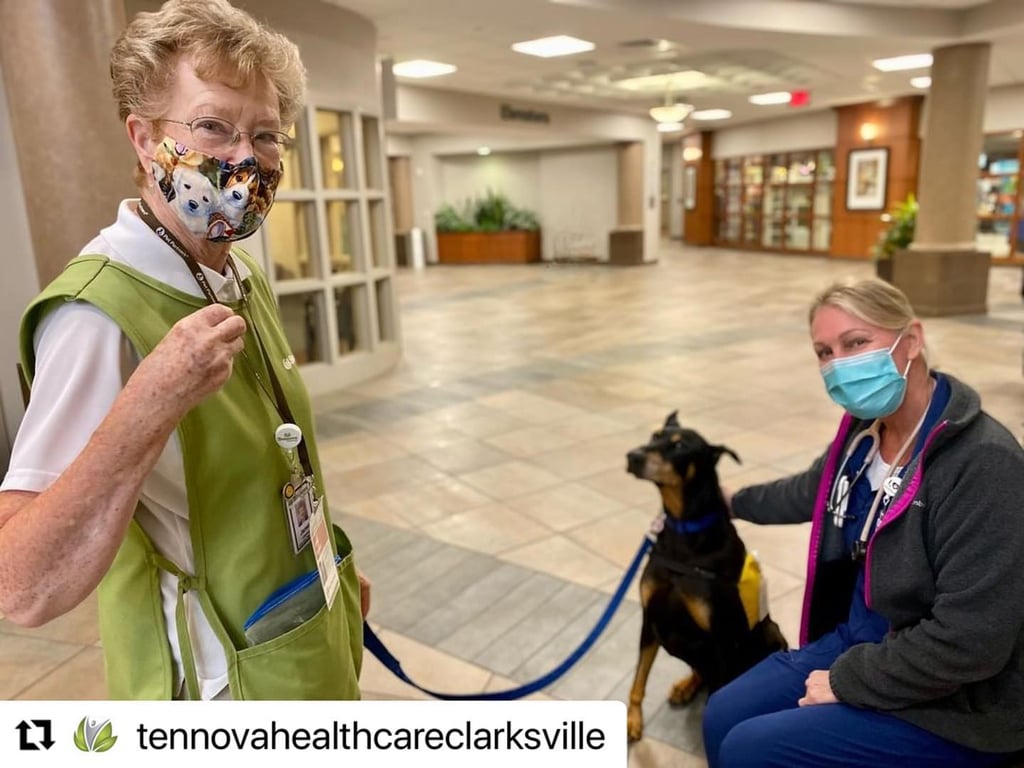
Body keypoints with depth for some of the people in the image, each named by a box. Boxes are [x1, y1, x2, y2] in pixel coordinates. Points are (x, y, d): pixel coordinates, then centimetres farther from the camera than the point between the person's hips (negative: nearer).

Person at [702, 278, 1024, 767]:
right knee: (723, 716, 4)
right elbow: (813, 493, 18)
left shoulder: (982, 464, -28)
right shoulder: (866, 429, -3)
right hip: (862, 638, 7)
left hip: (950, 703, -7)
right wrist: (733, 502, 33)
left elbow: (970, 639, -29)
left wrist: (847, 681, -17)